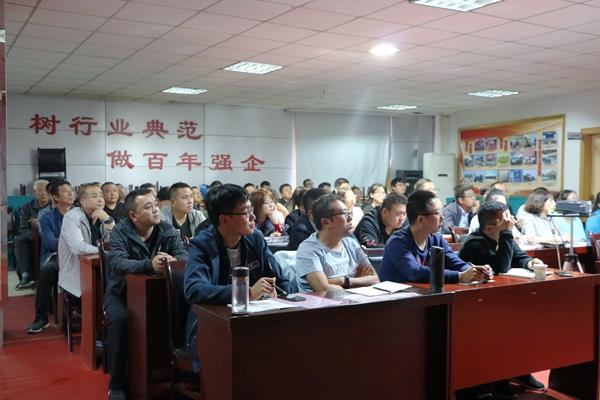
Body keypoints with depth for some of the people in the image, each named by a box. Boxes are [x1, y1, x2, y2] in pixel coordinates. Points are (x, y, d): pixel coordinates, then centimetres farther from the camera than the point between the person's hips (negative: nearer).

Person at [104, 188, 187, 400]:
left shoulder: (167, 230, -3)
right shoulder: (120, 233, -11)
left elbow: (185, 257, -15)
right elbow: (118, 263, -30)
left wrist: (173, 261, -40)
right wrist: (149, 265, -48)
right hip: (122, 292, -2)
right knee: (120, 319, -32)